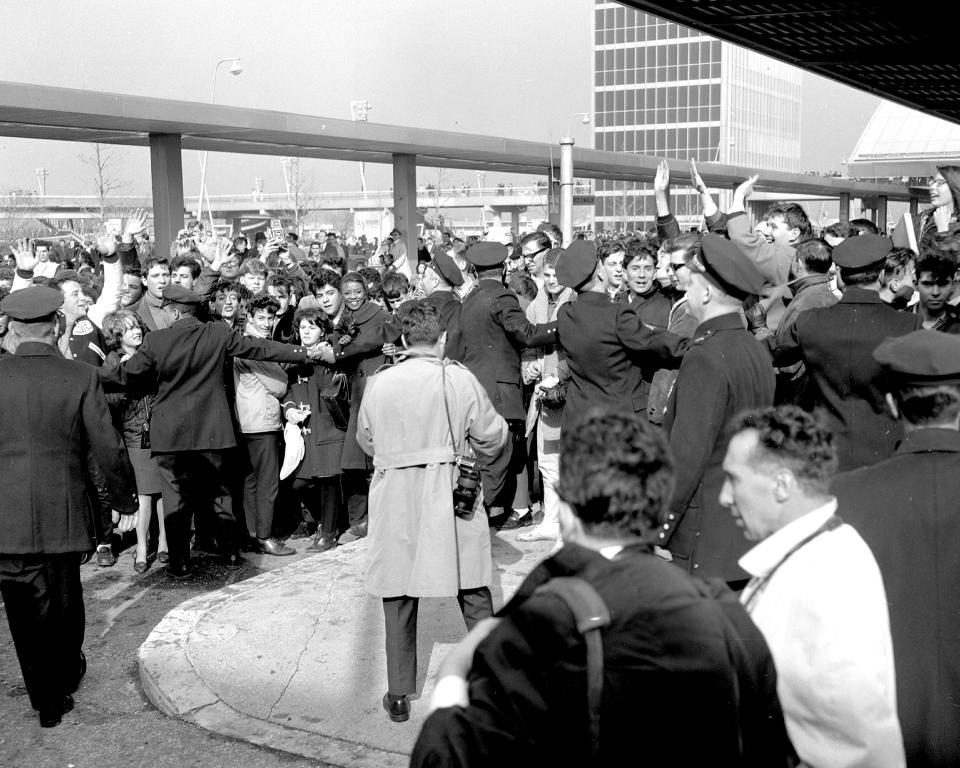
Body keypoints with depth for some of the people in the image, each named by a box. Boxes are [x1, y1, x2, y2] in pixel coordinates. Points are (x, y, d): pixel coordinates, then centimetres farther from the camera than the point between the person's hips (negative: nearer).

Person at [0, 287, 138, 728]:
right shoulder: (81, 378, -8)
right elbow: (108, 448, -7)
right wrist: (125, 501, 6)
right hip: (63, 514, 0)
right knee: (63, 605, 17)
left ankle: (46, 698, 19)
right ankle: (63, 681, 36)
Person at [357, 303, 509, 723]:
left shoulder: (378, 384, -3)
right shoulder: (461, 379, -8)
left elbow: (365, 439, 11)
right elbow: (491, 438, 0)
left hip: (395, 501, 1)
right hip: (451, 495, -1)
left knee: (398, 597, 10)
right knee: (474, 593, 11)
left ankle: (398, 696, 17)